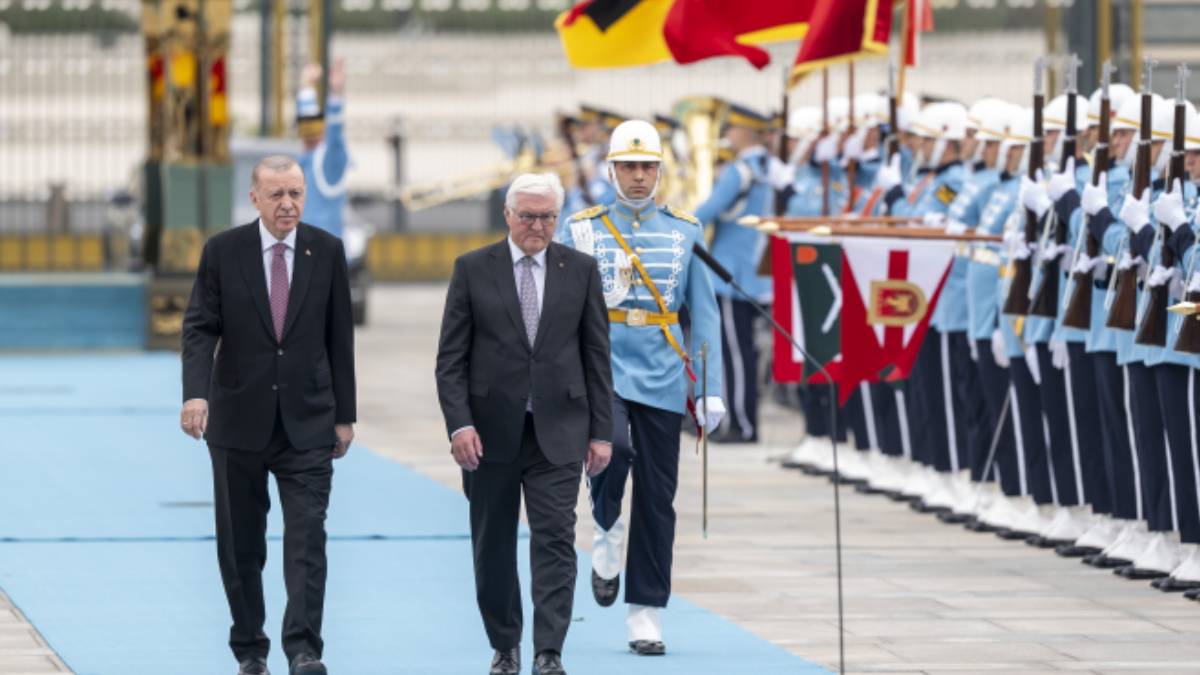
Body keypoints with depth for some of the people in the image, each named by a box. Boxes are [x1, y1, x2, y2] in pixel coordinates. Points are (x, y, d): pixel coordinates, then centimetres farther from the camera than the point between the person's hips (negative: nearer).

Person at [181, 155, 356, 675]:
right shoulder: (223, 251, -2)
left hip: (307, 422, 0)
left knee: (307, 537, -11)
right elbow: (200, 328, -6)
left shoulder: (327, 251, 2)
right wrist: (195, 393, -22)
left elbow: (339, 336, 6)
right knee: (240, 543, 7)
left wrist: (344, 414, 6)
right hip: (239, 419, 0)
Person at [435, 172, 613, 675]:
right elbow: (450, 358, 0)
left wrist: (601, 430, 1)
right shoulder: (472, 269, 1)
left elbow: (597, 355, 6)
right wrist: (458, 423, -12)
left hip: (558, 431, 0)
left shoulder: (580, 270, 5)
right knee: (493, 547, 8)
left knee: (555, 540, -9)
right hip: (492, 430, 0)